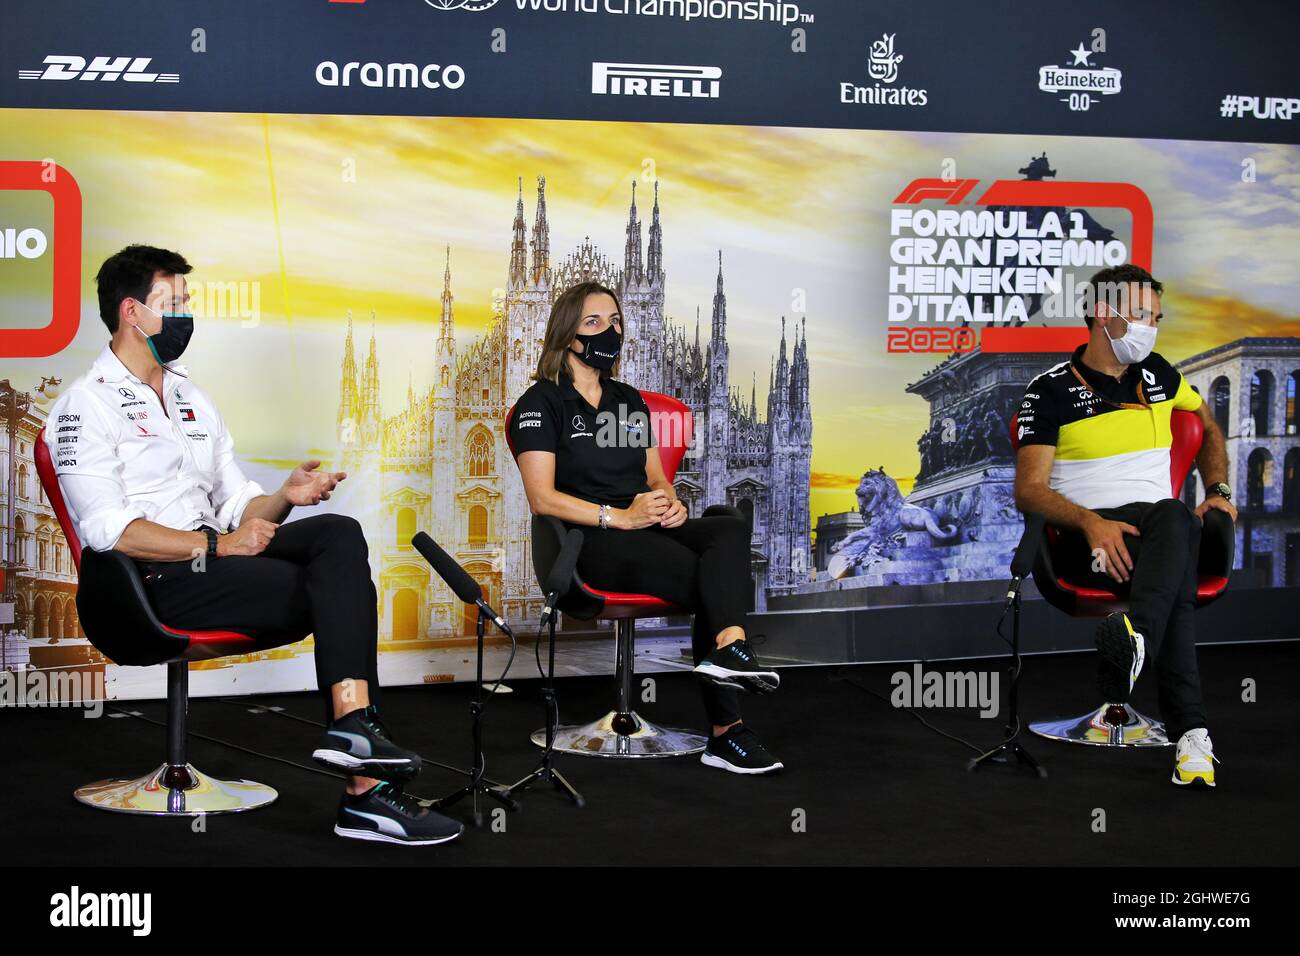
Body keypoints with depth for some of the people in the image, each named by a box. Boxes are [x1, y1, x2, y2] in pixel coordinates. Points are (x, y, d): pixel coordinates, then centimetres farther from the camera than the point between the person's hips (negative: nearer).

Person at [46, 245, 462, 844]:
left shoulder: (191, 398, 25)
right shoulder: (87, 405, -1)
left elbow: (238, 508, 20)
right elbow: (110, 530, -15)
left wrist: (284, 498, -2)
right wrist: (217, 545, -18)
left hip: (216, 557, 7)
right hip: (153, 584, -7)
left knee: (340, 535, -21)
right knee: (340, 591, -21)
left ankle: (352, 727, -32)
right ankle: (365, 789, -24)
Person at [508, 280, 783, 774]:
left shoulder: (629, 401, 24)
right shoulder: (542, 402, 2)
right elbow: (542, 498, -9)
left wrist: (672, 504, -2)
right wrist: (619, 516, -19)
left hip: (649, 529, 6)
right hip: (593, 544, -6)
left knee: (731, 529, -28)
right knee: (715, 581, -28)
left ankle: (728, 650, -46)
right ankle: (726, 730, -28)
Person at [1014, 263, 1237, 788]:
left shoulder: (1158, 375, 18)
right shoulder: (1049, 391, 2)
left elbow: (1209, 427, 37)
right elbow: (1029, 489, -5)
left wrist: (1218, 492, 18)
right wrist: (1090, 522, -24)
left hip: (1162, 527, 3)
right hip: (1087, 537, -3)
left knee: (1172, 515, -37)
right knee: (1175, 572, -36)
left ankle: (1137, 638, -62)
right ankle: (1190, 732, -49)